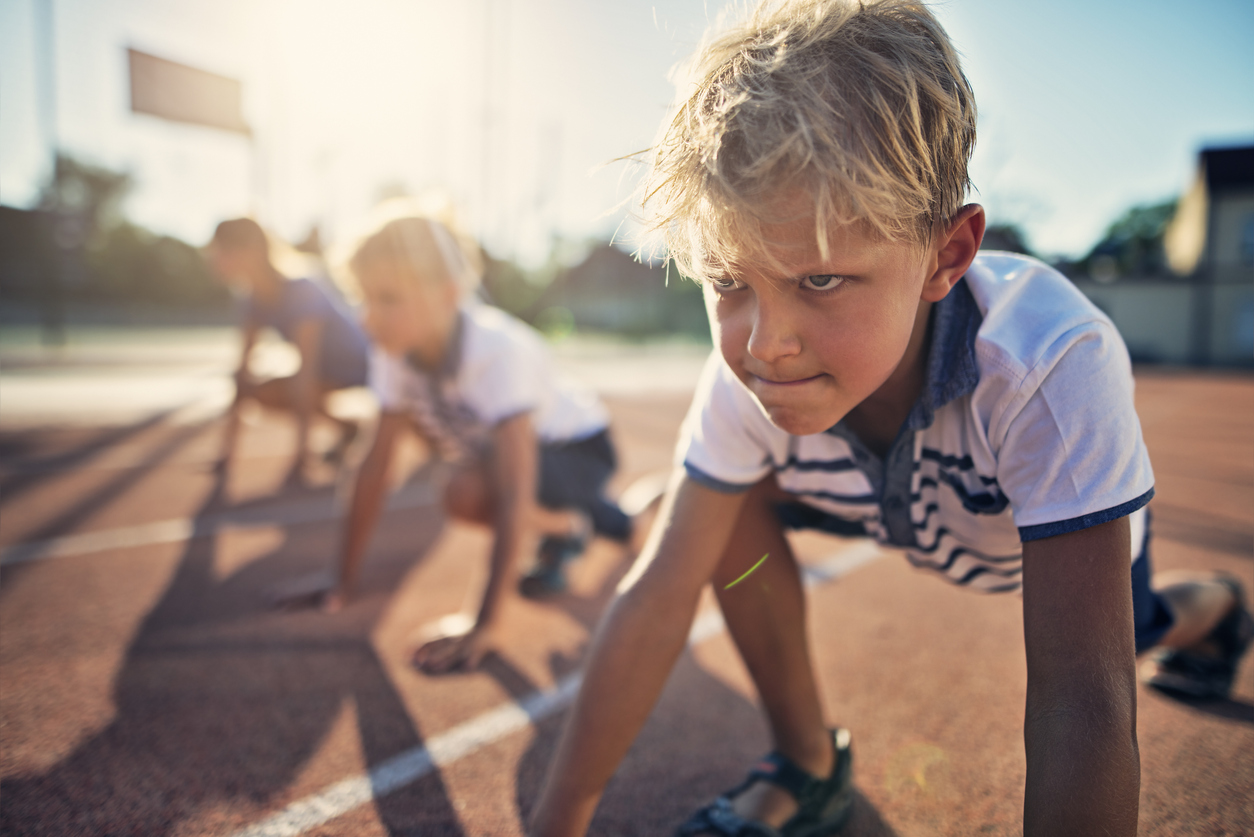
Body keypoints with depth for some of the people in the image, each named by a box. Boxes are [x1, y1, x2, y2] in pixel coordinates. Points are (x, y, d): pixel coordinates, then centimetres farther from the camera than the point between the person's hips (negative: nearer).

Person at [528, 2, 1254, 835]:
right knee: (736, 502, -23)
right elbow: (656, 597, -29)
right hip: (905, 508, 2)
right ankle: (809, 766, -2)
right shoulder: (747, 375, -33)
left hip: (1073, 526, -1)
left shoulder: (1056, 369, -45)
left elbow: (1083, 701, -45)